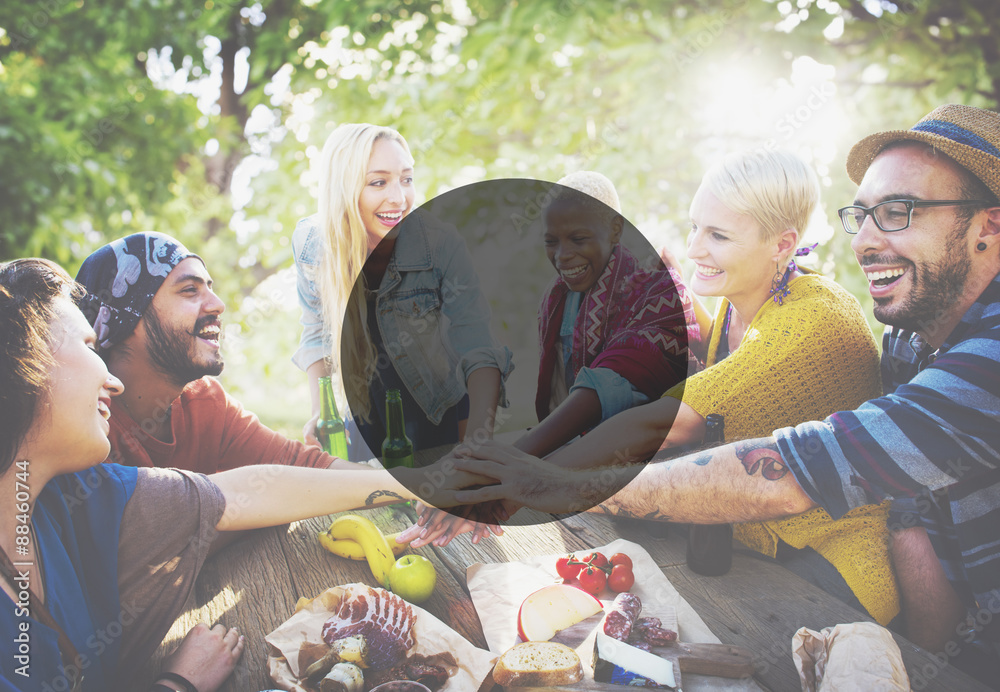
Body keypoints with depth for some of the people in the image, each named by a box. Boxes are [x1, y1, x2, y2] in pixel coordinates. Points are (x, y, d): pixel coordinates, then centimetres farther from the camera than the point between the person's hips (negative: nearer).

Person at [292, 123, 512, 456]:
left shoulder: (441, 242, -26)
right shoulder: (310, 243, -15)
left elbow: (480, 352, -30)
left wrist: (478, 440, -44)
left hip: (442, 415, -2)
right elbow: (317, 332, 2)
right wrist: (320, 412, -8)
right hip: (363, 414, 2)